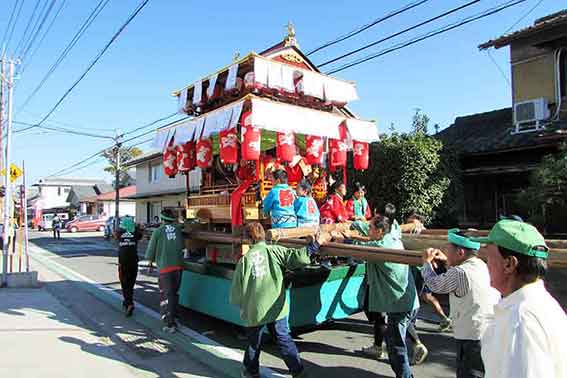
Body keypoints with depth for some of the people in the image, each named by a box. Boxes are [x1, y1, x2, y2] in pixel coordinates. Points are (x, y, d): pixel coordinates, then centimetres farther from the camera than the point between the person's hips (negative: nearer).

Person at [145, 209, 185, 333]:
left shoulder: (158, 231, -4)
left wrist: (150, 260, 20)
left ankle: (170, 324, -1)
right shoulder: (178, 229, 5)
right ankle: (171, 318, 29)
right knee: (174, 293, 17)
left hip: (165, 267, -3)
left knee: (167, 295, 2)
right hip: (178, 265, 4)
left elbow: (151, 248, 3)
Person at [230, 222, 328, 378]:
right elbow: (298, 257, -13)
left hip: (254, 311, 0)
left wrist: (241, 304, 19)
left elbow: (237, 289, 0)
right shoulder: (274, 251, -5)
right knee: (284, 339, 12)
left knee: (254, 342, 18)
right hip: (276, 308, 0)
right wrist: (316, 243, -2)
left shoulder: (244, 259, -3)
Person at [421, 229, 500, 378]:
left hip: (473, 339, -8)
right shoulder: (482, 266, 4)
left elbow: (435, 285, -3)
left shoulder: (458, 273, -20)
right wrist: (447, 261, 22)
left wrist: (427, 262, 12)